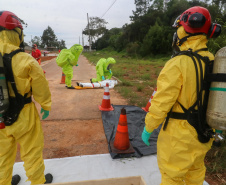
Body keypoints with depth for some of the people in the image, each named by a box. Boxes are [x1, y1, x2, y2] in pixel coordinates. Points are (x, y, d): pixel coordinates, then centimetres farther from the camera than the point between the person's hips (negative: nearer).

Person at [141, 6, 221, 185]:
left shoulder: (177, 64, -23)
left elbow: (161, 103, -21)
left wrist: (148, 128, -7)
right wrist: (210, 126, 20)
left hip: (179, 135, -7)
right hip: (203, 134, 7)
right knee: (195, 170, 28)